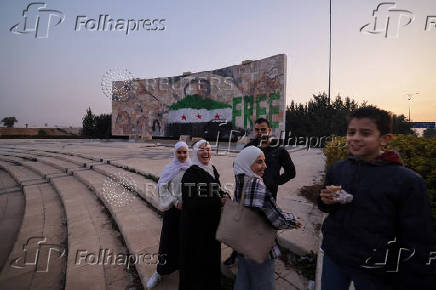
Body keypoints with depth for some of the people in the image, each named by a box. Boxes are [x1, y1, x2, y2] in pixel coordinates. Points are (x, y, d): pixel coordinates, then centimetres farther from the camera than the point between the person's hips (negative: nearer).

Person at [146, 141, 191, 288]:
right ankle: (160, 272, 26)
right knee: (168, 239, 7)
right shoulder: (169, 169, -7)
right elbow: (162, 189, -8)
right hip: (172, 209, -1)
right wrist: (175, 202, -14)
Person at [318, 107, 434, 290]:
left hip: (375, 270, -3)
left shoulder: (407, 181, -14)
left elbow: (416, 241, -9)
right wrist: (325, 201, -10)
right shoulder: (336, 169, -3)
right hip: (333, 256, 4)